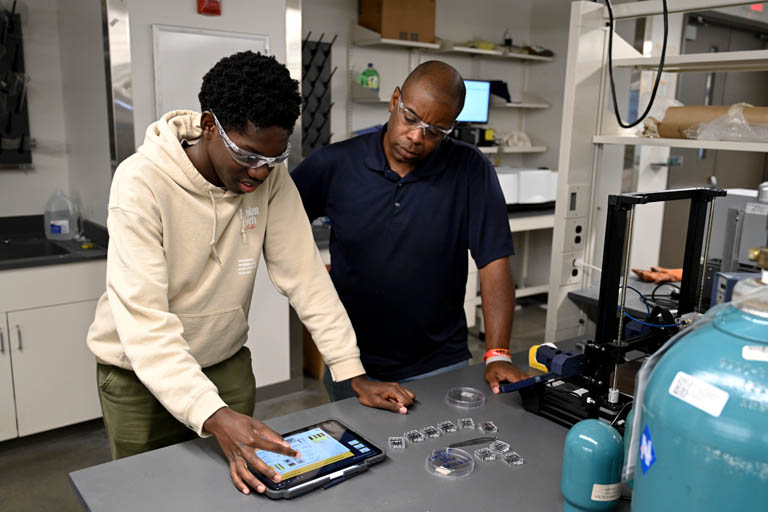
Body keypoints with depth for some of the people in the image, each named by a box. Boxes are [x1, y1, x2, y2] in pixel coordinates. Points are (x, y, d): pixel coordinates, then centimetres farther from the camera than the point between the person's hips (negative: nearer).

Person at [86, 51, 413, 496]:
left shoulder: (271, 177, -14)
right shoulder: (143, 181, -26)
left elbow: (304, 273, -13)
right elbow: (143, 318, -32)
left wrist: (354, 375, -16)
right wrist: (213, 415, -43)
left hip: (227, 362, 4)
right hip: (142, 372, -3)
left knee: (246, 483, 14)